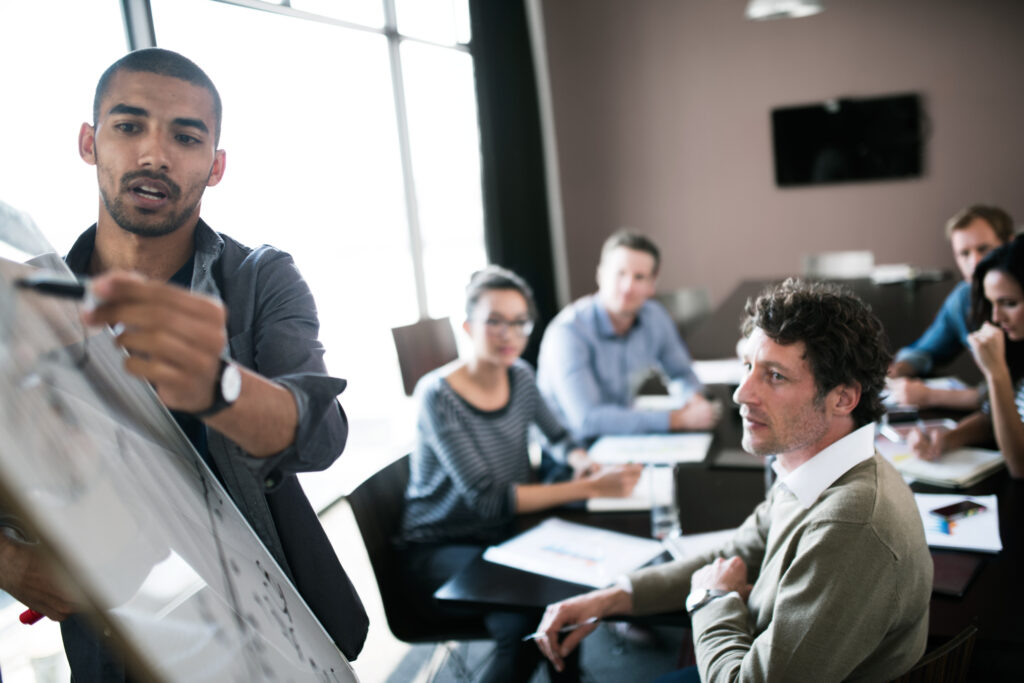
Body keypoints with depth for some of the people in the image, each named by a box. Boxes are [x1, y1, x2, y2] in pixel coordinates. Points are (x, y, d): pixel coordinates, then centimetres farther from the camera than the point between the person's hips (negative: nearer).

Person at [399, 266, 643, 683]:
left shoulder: (519, 376, 1)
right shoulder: (438, 395, -19)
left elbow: (557, 436, 18)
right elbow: (489, 499, -24)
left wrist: (585, 466, -6)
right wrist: (589, 488, -26)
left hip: (502, 537, 7)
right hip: (440, 551, -7)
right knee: (524, 622, -30)